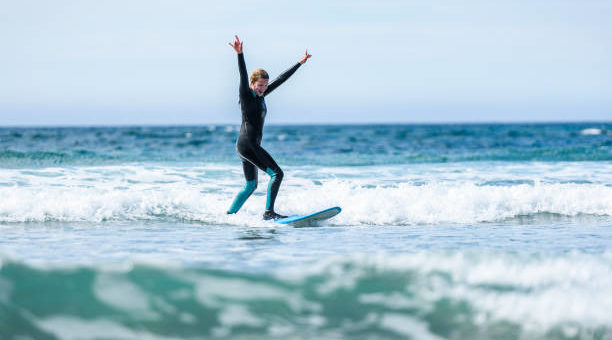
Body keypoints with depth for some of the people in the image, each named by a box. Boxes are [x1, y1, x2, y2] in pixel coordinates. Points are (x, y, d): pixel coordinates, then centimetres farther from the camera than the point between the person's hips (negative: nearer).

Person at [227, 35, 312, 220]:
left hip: (250, 146, 10)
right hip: (247, 144, -10)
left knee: (251, 185, 16)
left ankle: (229, 215, 20)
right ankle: (268, 212, -17)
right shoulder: (246, 95, -7)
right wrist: (239, 54, -39)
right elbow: (243, 75, -23)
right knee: (277, 173, -13)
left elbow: (281, 79, 19)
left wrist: (300, 63, 25)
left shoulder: (261, 95, 14)